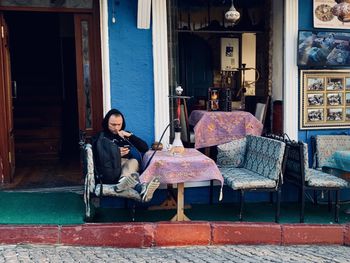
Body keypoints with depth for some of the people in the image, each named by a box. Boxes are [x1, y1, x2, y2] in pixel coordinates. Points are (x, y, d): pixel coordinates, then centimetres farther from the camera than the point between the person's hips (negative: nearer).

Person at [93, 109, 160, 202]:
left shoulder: (125, 135, 23)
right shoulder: (100, 137, 16)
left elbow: (145, 148, 13)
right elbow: (96, 156, 0)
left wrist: (130, 135, 0)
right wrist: (116, 153, -11)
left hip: (127, 165, 3)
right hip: (109, 170, -2)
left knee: (134, 161, -30)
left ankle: (123, 182, -67)